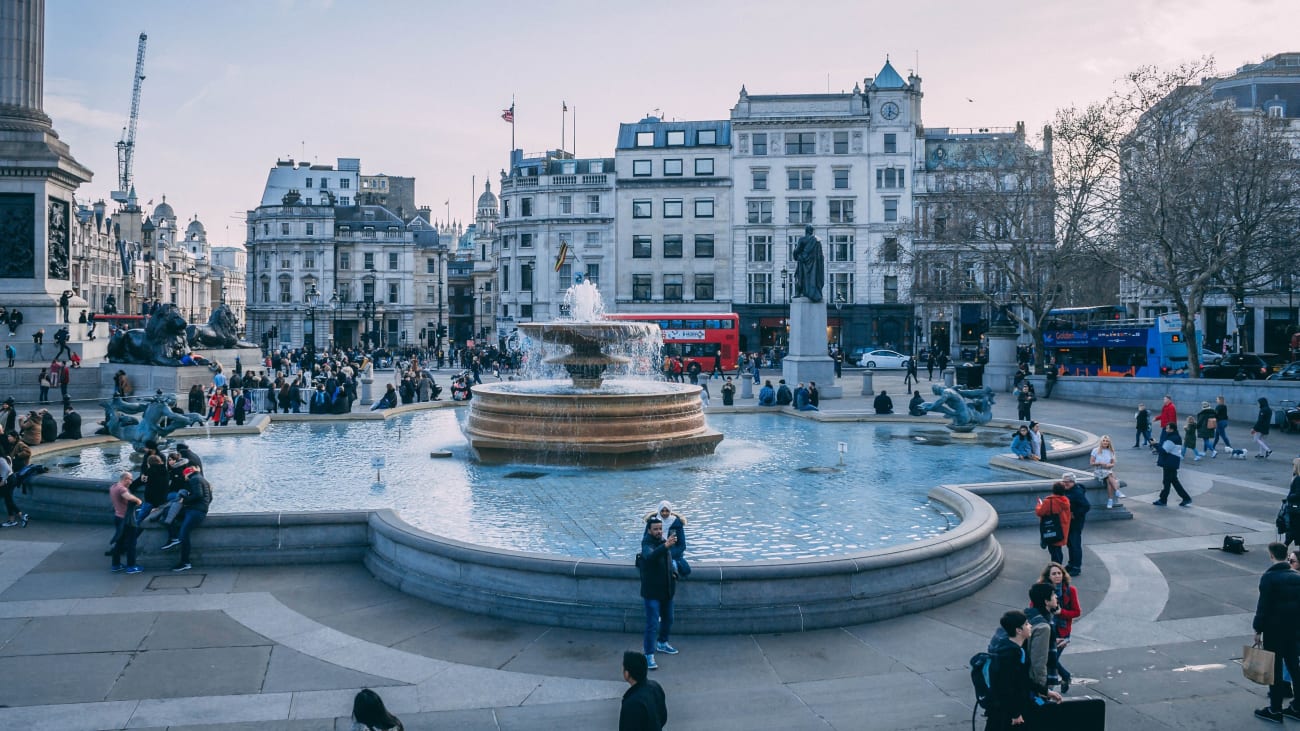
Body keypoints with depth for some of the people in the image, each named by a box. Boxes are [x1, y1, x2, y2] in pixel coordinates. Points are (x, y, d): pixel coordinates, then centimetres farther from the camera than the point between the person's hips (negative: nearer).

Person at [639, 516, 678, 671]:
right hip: (652, 592, -8)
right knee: (652, 625, -8)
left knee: (668, 619, 22)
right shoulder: (647, 544, -19)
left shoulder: (664, 542, 4)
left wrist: (673, 573, 8)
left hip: (666, 590, 8)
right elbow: (650, 556, -45)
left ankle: (662, 643, 43)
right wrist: (665, 546, -60)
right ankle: (649, 655, -1)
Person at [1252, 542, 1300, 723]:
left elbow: (1263, 605, -15)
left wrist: (1258, 629, -8)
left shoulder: (1269, 577, -14)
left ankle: (1275, 710, 7)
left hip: (1274, 628, -6)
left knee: (1275, 668, 1)